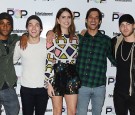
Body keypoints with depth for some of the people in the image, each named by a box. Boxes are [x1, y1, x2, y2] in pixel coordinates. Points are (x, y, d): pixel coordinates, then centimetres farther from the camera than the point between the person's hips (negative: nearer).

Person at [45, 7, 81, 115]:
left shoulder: (75, 37, 9)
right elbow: (48, 61, -10)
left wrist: (79, 79, 12)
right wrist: (49, 83, -13)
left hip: (72, 76, 4)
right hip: (57, 75, -4)